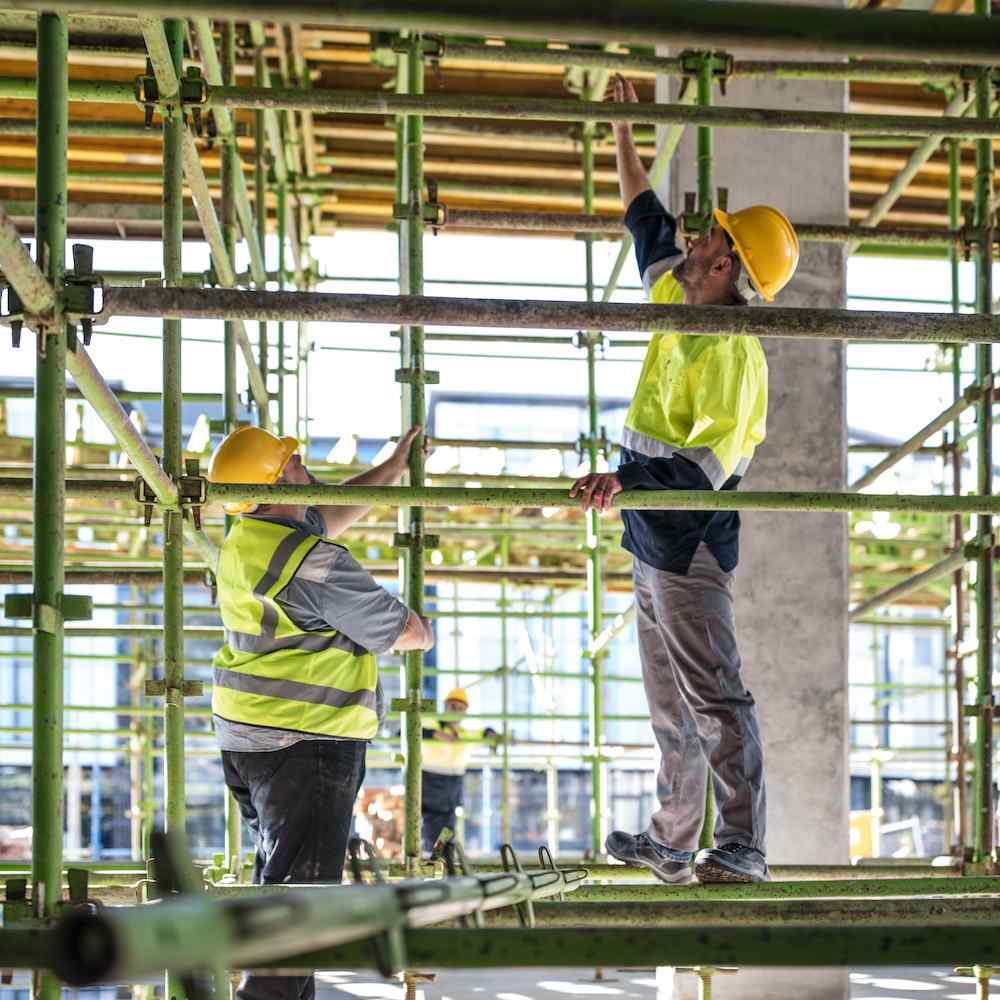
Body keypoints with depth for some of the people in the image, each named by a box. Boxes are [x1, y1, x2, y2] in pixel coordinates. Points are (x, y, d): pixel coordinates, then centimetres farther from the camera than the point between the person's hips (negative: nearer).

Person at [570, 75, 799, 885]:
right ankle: (673, 843, 22)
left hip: (691, 543, -10)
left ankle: (741, 848, -7)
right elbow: (646, 217, 24)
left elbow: (710, 462, -25)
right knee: (672, 705, 14)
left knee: (713, 697, -9)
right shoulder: (675, 300, 9)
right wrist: (623, 128, 26)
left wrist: (625, 481, -35)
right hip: (658, 539, 10)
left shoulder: (731, 352, -18)